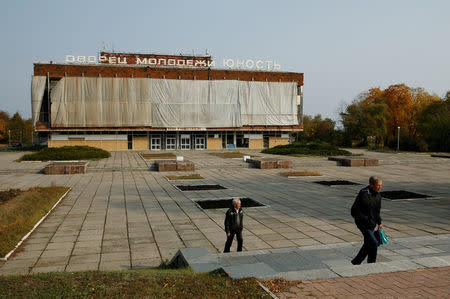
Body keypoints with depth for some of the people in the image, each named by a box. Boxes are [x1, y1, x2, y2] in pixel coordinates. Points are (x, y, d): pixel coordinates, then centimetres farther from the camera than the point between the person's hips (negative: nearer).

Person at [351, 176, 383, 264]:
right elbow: (354, 211, -21)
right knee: (374, 243, -13)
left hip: (372, 224, 9)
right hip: (363, 223, -9)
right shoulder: (363, 194, -21)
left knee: (368, 244, 16)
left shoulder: (378, 196, 5)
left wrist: (379, 223, 9)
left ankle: (356, 262, 32)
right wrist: (367, 220, -23)